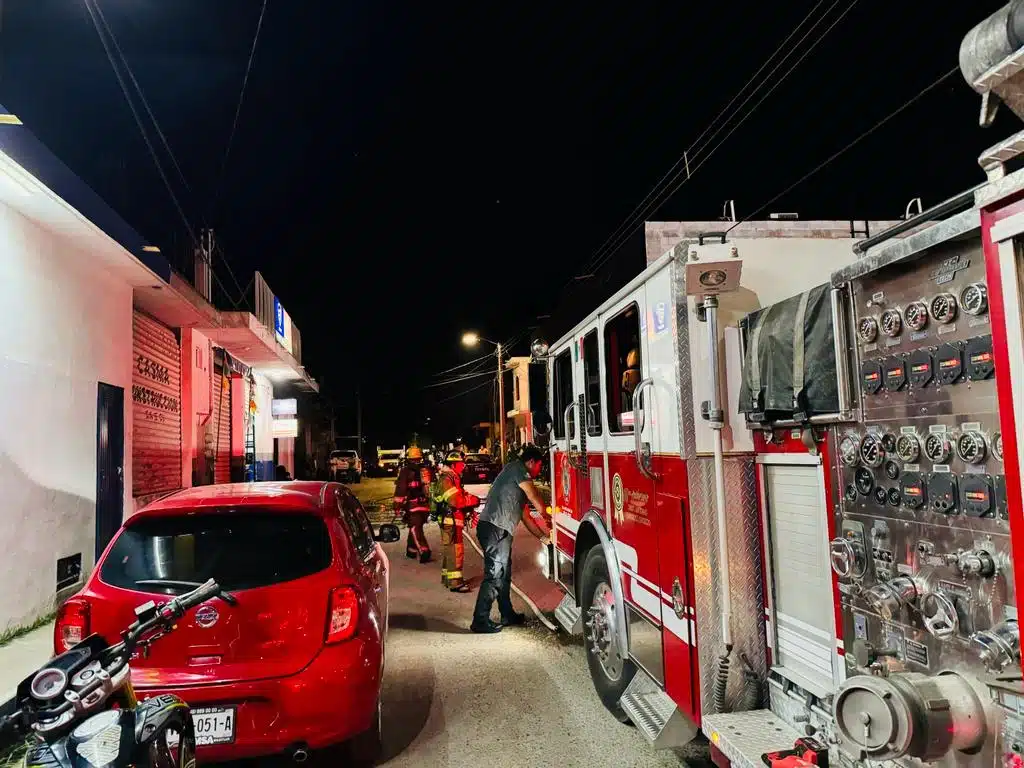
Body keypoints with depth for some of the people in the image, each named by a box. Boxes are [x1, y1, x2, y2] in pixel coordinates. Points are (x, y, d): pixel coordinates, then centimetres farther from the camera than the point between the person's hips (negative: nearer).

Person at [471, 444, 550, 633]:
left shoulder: (518, 483, 25)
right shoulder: (516, 468, -3)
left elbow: (525, 516, 27)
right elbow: (535, 497, -6)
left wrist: (543, 536, 24)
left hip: (500, 531, 10)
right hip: (494, 528, -10)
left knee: (504, 573, 18)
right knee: (494, 574, -9)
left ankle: (508, 615, 29)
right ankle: (480, 621, -6)